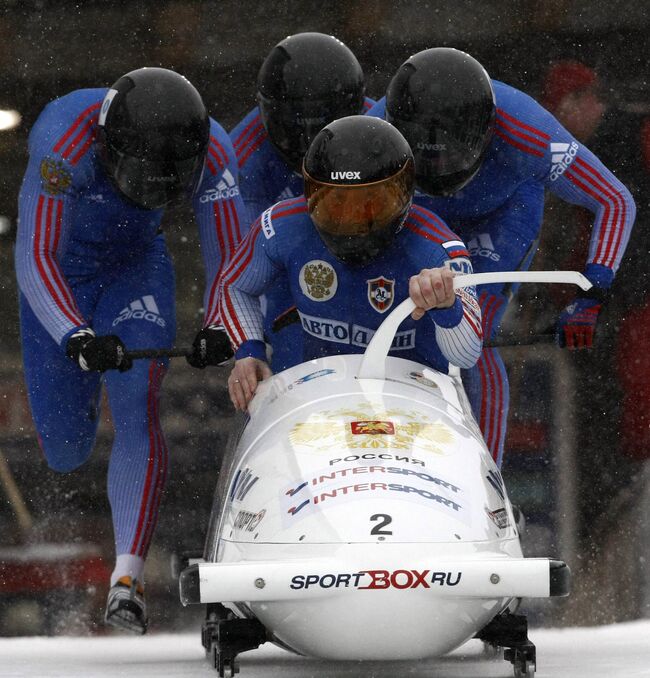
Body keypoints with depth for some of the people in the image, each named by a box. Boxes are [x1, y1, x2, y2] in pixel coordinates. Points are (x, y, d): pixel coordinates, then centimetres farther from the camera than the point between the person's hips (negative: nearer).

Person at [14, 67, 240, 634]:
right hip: (58, 269, -1)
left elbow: (230, 259, -21)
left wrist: (218, 328, -41)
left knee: (138, 409, -22)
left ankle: (128, 578, -24)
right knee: (65, 454, 4)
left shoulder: (212, 153, -27)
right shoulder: (66, 141, -38)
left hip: (137, 267, 1)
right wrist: (77, 337, -52)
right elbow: (36, 258, -38)